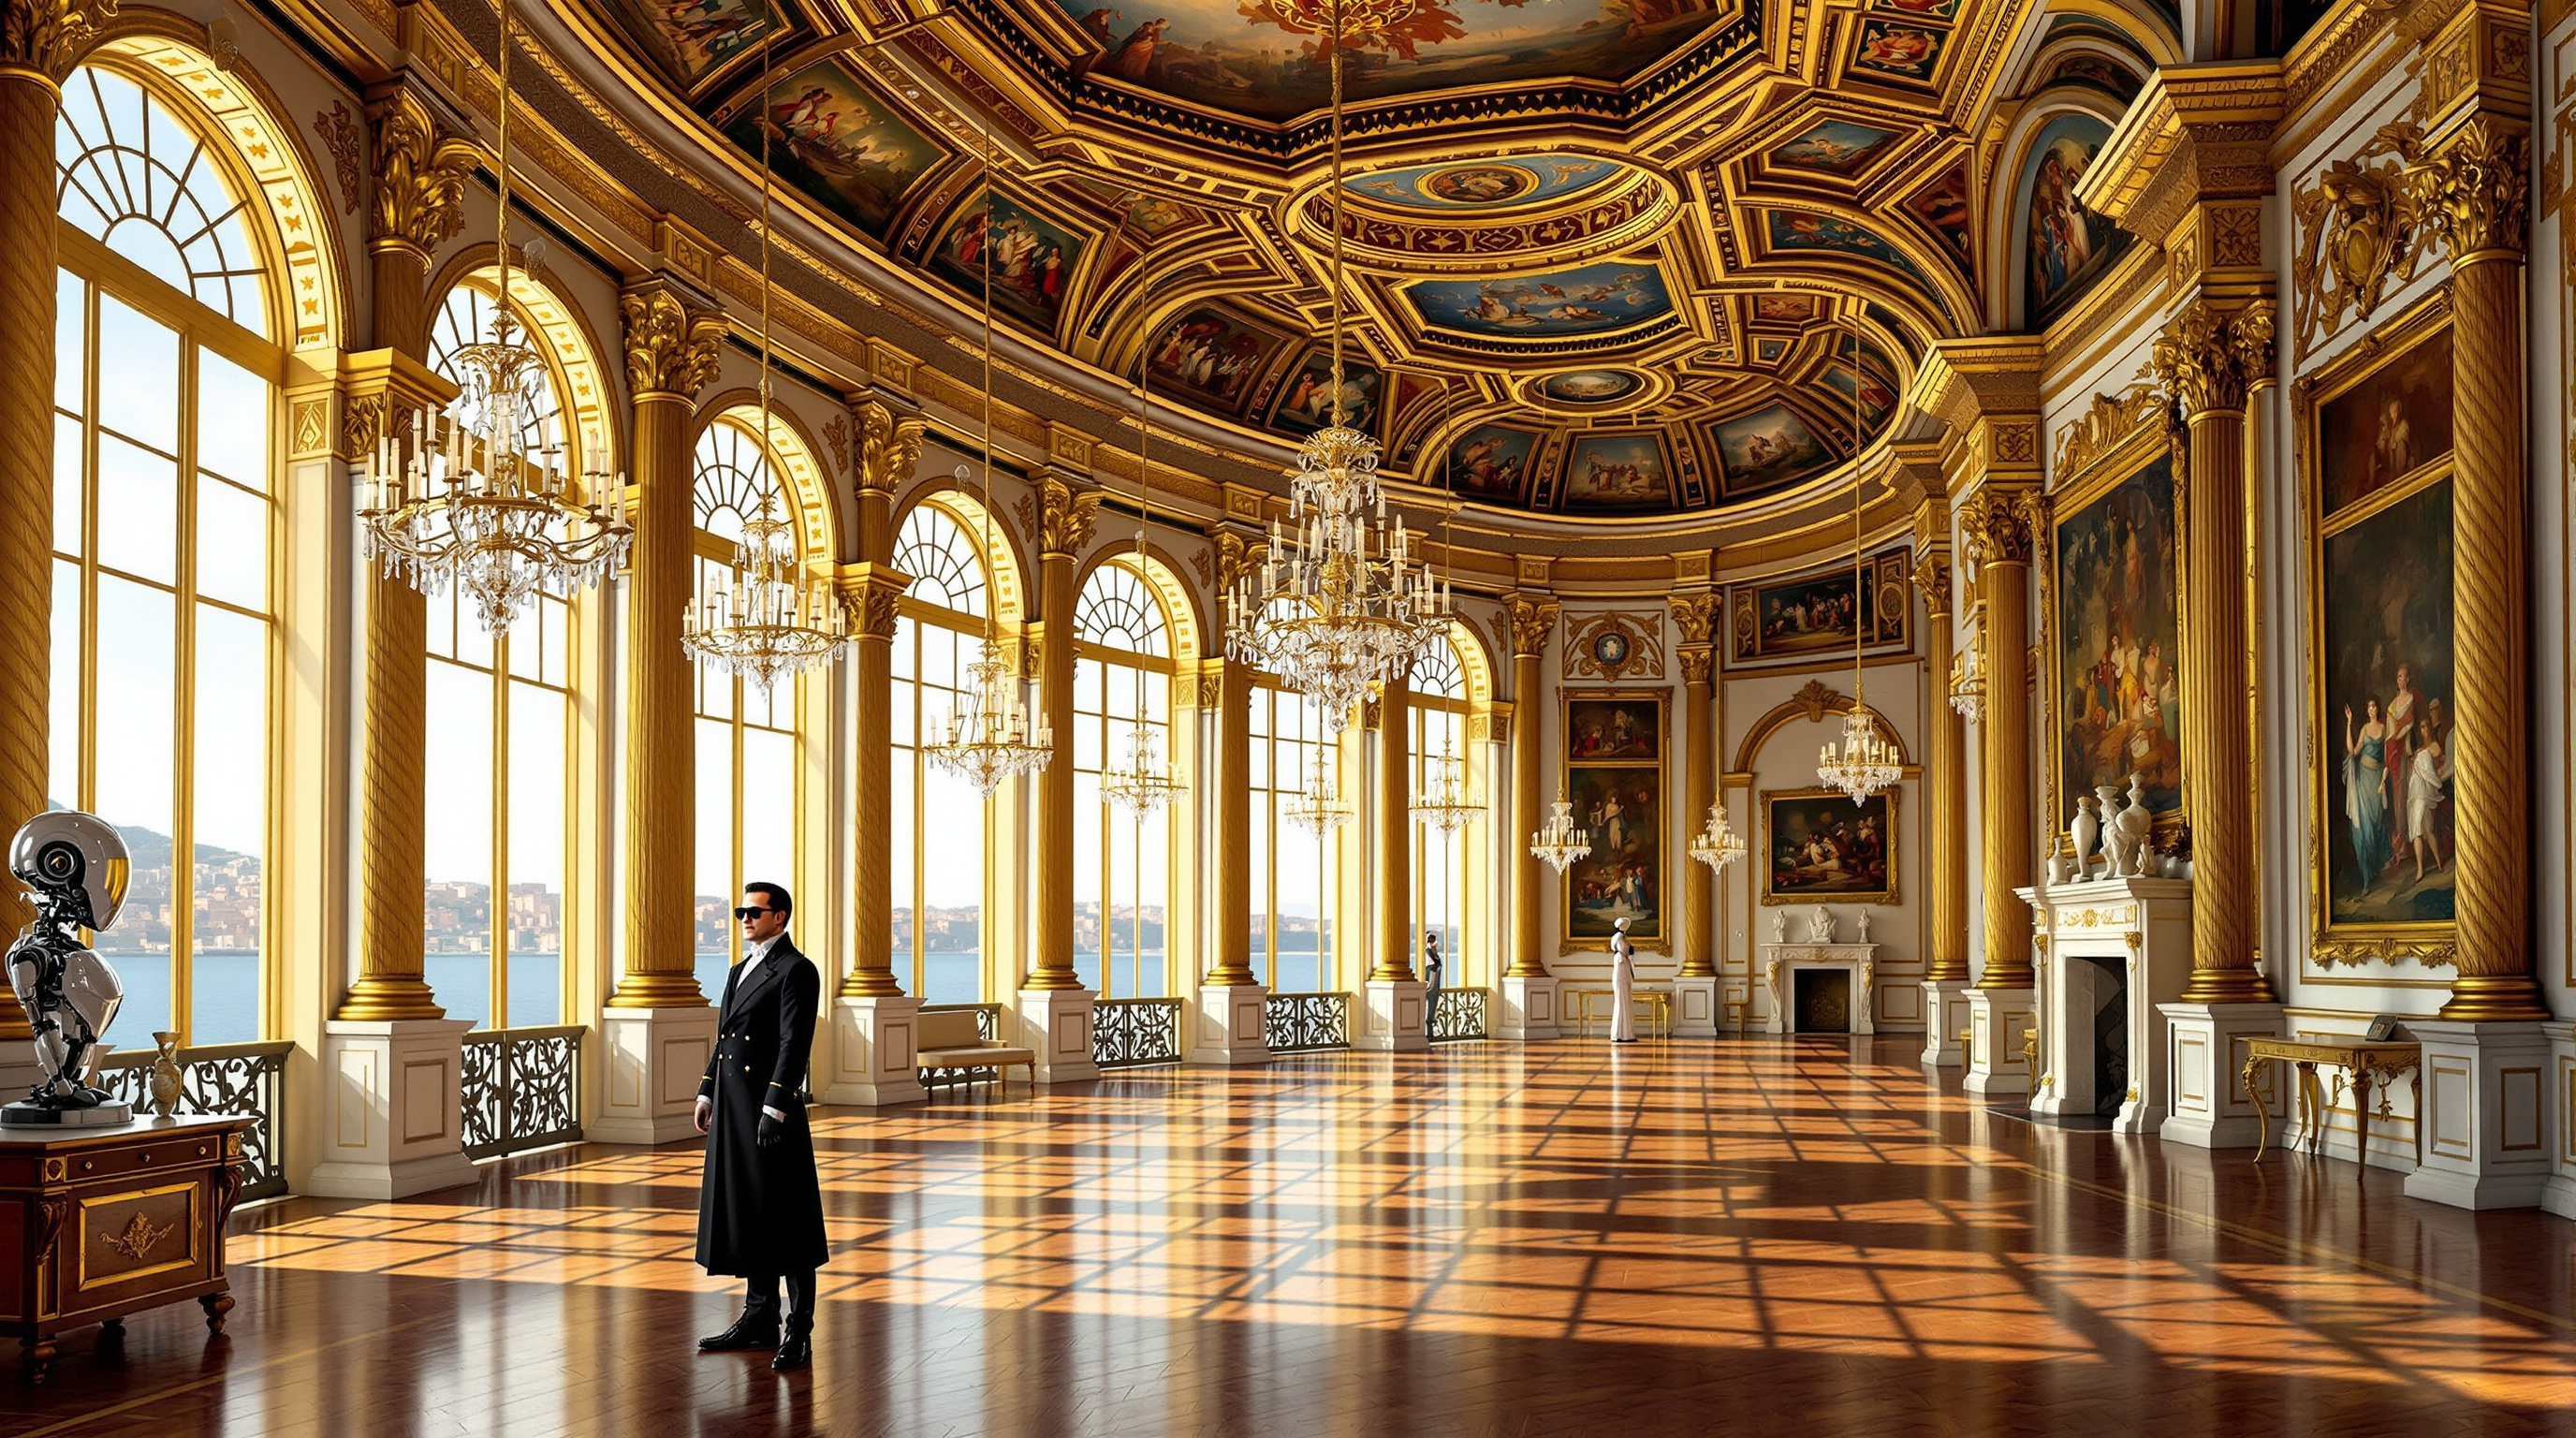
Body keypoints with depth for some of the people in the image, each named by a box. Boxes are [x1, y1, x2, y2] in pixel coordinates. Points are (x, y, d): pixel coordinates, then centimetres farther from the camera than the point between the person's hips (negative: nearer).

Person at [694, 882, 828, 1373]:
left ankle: (800, 1332, -1)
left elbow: (795, 1044, -16)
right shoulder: (740, 970, 18)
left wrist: (775, 1107, -21)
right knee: (745, 1213, 13)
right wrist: (707, 1092, 16)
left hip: (770, 1108, -9)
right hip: (732, 1107, 9)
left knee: (785, 1217, -5)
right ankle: (759, 1319, 22)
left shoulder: (796, 970, -9)